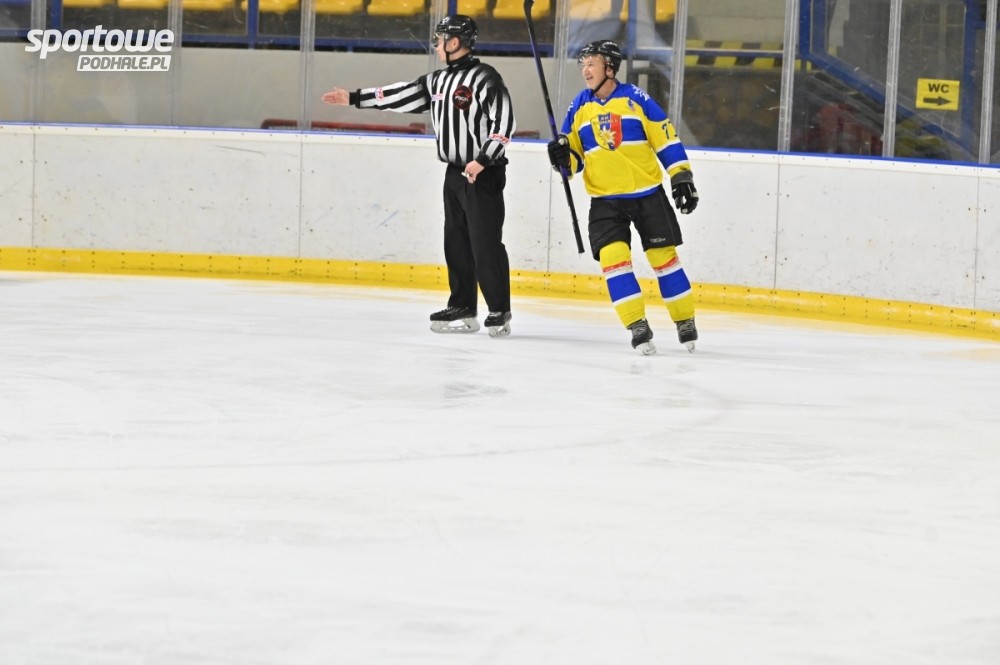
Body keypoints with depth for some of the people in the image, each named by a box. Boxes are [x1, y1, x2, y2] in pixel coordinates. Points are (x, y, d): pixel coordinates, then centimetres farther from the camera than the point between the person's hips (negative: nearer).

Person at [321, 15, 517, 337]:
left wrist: (482, 160, -26)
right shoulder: (438, 80, 12)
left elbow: (505, 121, -20)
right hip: (456, 174, 9)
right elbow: (403, 95, 15)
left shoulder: (484, 78, -14)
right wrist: (354, 98, 14)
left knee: (486, 244, -8)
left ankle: (500, 312, -2)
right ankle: (462, 309, 14)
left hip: (484, 174, -9)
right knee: (456, 243, 9)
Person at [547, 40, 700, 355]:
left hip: (647, 194, -2)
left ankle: (684, 320, 17)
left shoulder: (636, 99, -7)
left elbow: (666, 140, -3)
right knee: (612, 256, -13)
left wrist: (682, 177, -6)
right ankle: (637, 325, -9)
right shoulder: (579, 107, 3)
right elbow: (575, 156, 9)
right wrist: (563, 156, -14)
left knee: (663, 256, 2)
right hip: (605, 199, 2)